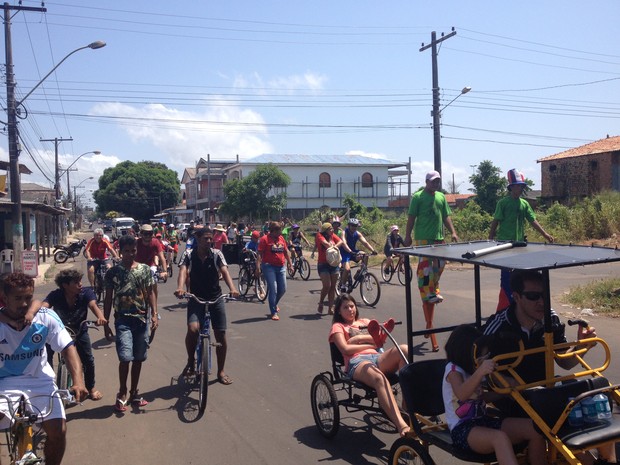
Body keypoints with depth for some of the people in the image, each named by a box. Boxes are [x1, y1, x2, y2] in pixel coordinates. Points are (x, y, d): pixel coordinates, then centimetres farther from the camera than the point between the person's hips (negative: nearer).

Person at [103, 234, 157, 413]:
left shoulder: (145, 270, 4)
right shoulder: (113, 272, 1)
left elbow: (150, 293, 7)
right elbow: (108, 298, 5)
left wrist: (154, 314, -3)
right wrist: (105, 321, 3)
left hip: (142, 319, 2)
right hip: (123, 319, -2)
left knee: (138, 358, 10)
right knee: (125, 357, -13)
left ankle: (134, 393, 25)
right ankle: (122, 393, 7)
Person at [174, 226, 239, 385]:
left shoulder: (216, 254, -6)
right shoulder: (189, 256, -6)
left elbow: (224, 271, -18)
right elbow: (183, 271, -21)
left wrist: (232, 288, -36)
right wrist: (180, 288, -42)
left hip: (216, 299, 1)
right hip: (196, 299, -1)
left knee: (221, 335, 2)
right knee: (193, 329, -25)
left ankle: (221, 371, 21)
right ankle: (191, 360, 4)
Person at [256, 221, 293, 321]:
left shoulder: (281, 238, 11)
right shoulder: (264, 239, -6)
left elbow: (286, 252, 19)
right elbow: (259, 254, -9)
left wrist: (290, 264, 17)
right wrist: (258, 267, -17)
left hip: (281, 267, 6)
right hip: (269, 267, -6)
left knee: (282, 289, 9)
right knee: (273, 289, -8)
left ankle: (274, 304, 36)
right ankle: (274, 312, 1)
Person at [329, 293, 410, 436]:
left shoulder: (366, 322, 35)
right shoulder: (338, 326, 22)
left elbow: (380, 340, 16)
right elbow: (345, 349, 3)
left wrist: (361, 338, 0)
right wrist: (371, 344, 5)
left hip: (378, 358, 5)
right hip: (357, 362, -5)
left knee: (404, 349, -30)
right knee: (379, 378, -41)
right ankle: (401, 426, -54)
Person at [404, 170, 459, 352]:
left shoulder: (441, 197, 15)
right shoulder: (418, 197, -4)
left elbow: (446, 216, 17)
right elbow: (412, 217, -5)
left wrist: (453, 232, 7)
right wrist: (407, 236, -9)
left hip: (439, 237, 7)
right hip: (423, 238, -6)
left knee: (439, 265, 9)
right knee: (425, 265, -10)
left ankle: (434, 290, 22)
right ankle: (428, 294, -7)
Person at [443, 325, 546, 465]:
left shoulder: (473, 367, 15)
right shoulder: (453, 369, -8)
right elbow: (462, 394, -30)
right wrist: (480, 372, -44)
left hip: (484, 421, 8)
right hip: (462, 429, -7)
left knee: (535, 428, -11)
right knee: (500, 438, -38)